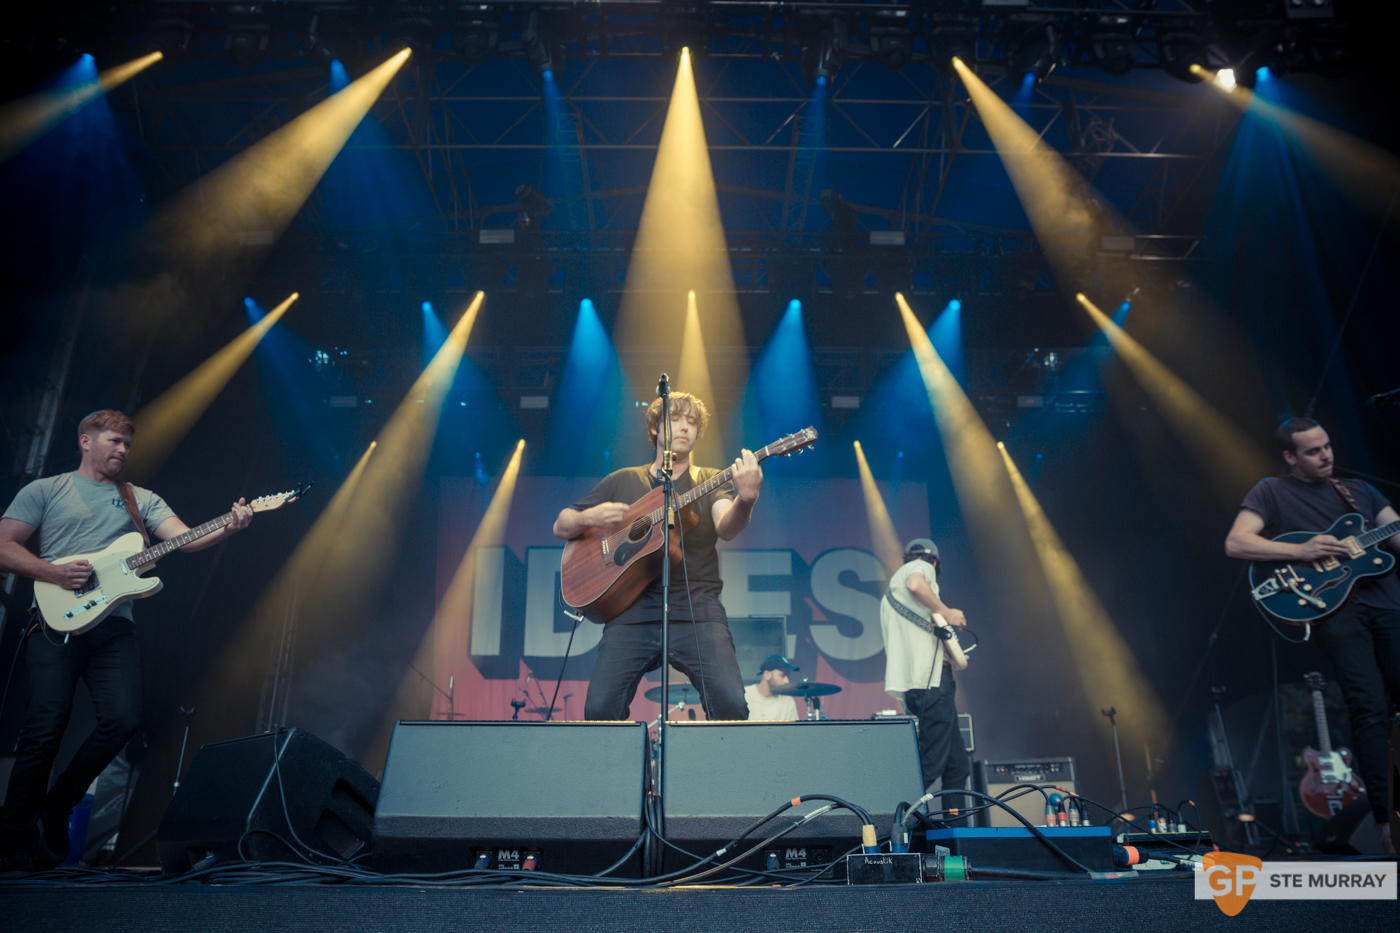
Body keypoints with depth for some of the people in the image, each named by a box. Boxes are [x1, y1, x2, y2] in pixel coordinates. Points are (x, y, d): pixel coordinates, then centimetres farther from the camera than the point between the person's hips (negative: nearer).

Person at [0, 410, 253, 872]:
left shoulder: (142, 499, 17)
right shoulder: (45, 490, 12)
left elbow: (185, 537, 2)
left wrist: (227, 527, -18)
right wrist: (54, 572, -12)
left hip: (113, 625, 3)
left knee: (123, 719, -13)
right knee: (45, 728, -8)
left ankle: (57, 807, 12)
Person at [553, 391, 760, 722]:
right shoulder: (623, 481, 17)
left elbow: (726, 528, -9)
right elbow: (561, 526, 19)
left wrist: (745, 499, -32)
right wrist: (588, 518, -4)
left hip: (696, 609, -1)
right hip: (633, 610, 1)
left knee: (730, 703, -22)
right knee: (600, 708, -18)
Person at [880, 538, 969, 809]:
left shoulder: (889, 594, 30)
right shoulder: (923, 567, 5)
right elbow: (915, 584, -20)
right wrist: (946, 612, -10)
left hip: (914, 685, 9)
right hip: (931, 677, -9)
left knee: (957, 765, 12)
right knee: (930, 766, -11)